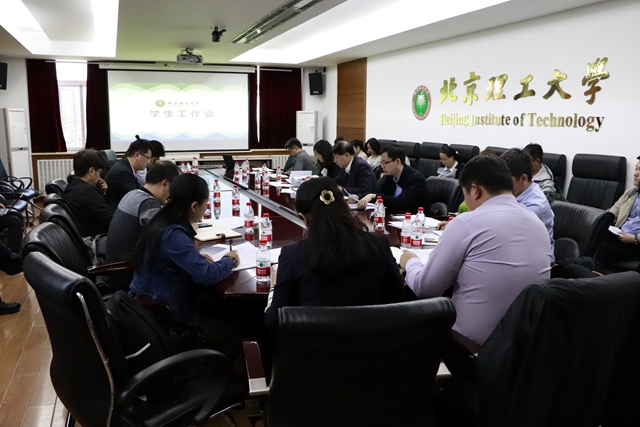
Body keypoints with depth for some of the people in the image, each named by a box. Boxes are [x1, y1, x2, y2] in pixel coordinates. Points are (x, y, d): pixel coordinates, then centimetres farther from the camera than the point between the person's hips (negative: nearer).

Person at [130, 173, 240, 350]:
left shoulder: (163, 223, 2)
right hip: (164, 319, -9)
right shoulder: (172, 234, -27)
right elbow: (209, 274, -31)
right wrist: (229, 260, -11)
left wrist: (198, 258, 3)